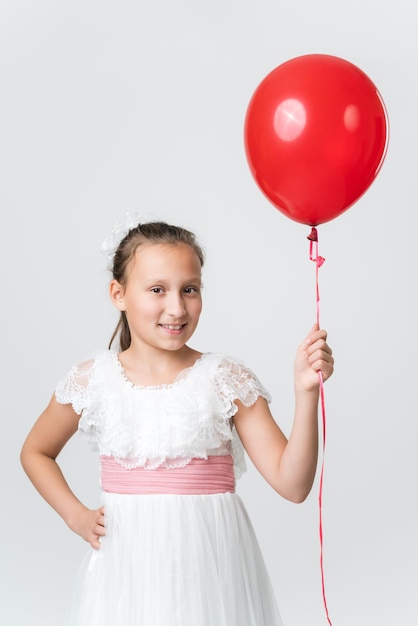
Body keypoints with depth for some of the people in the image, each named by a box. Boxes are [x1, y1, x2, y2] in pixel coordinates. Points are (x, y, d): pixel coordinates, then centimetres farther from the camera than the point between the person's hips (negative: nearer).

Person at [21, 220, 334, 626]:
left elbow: (292, 485, -11)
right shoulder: (91, 382, -3)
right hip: (127, 565, 1)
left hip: (208, 565, -1)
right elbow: (36, 453, 16)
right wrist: (76, 516, 3)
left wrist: (306, 392, -21)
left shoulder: (229, 382, -6)